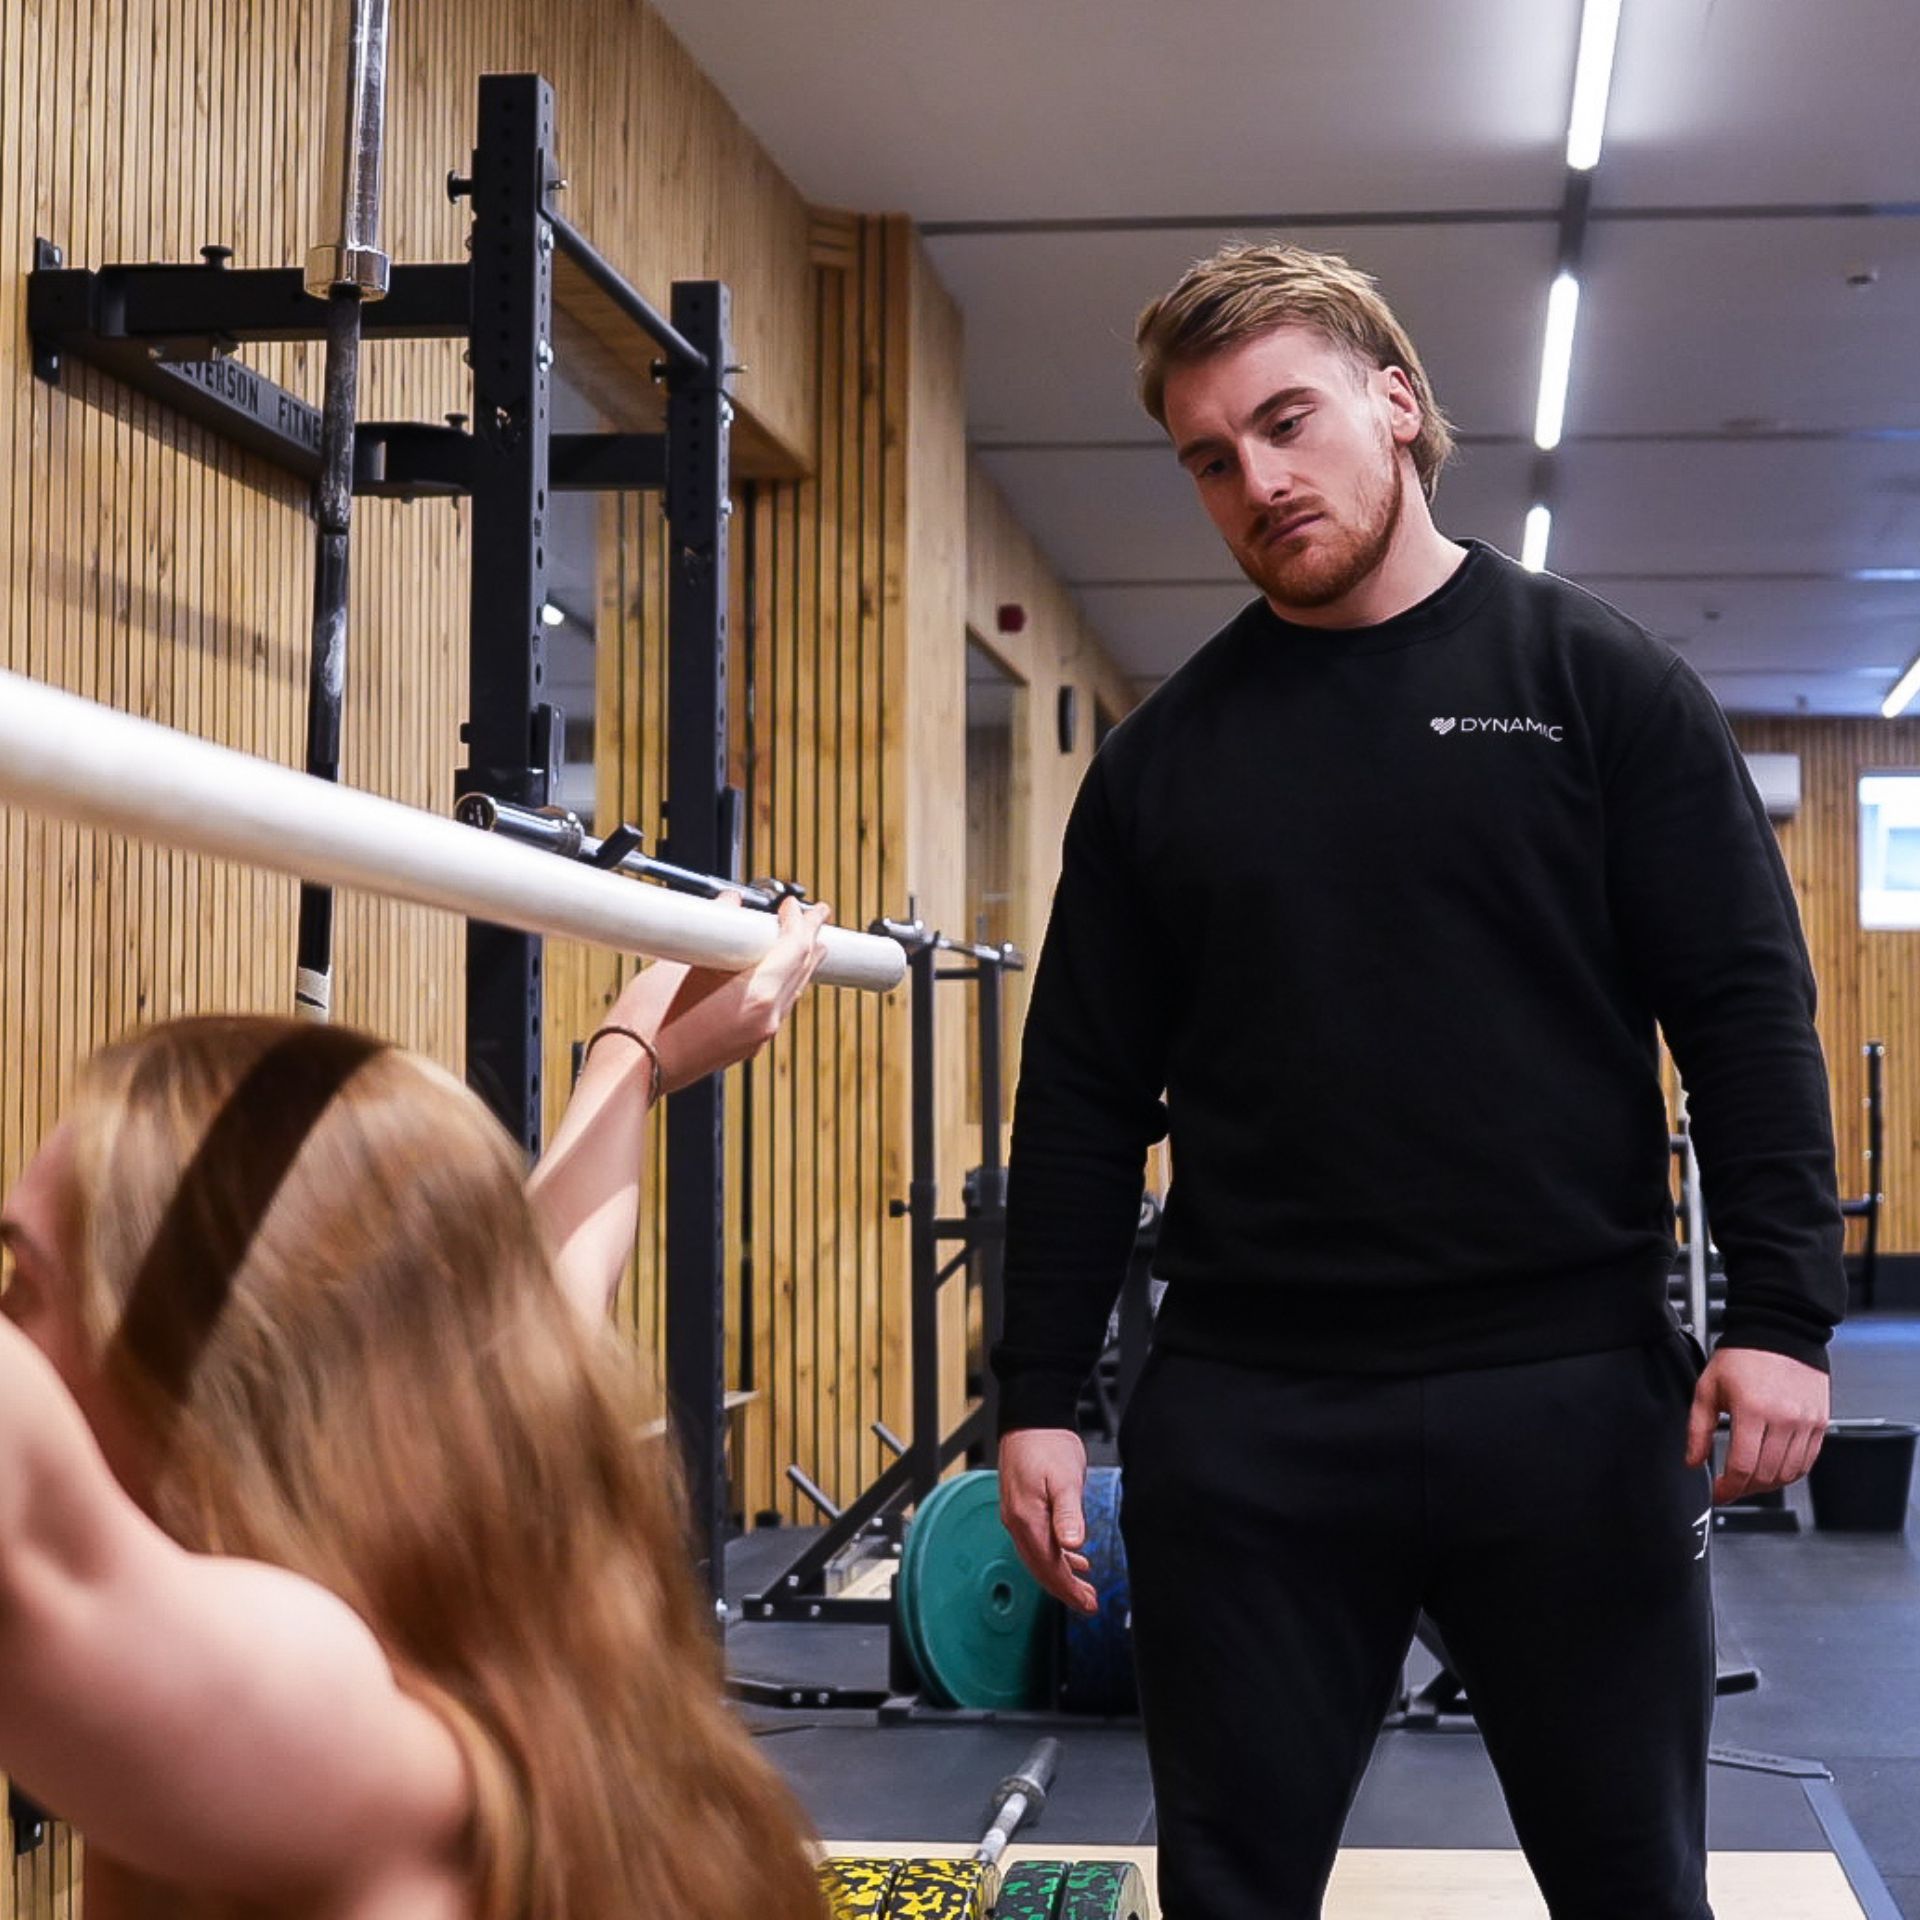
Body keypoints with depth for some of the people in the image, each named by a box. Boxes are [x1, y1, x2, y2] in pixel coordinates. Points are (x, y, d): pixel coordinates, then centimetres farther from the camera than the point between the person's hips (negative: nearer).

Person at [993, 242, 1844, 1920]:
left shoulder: (1596, 681, 2)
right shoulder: (1164, 759, 9)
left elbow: (1746, 1013, -2)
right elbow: (1085, 1099, 9)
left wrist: (1782, 1311, -12)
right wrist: (1039, 1396, 4)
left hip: (1571, 1398, -2)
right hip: (1246, 1417, 2)